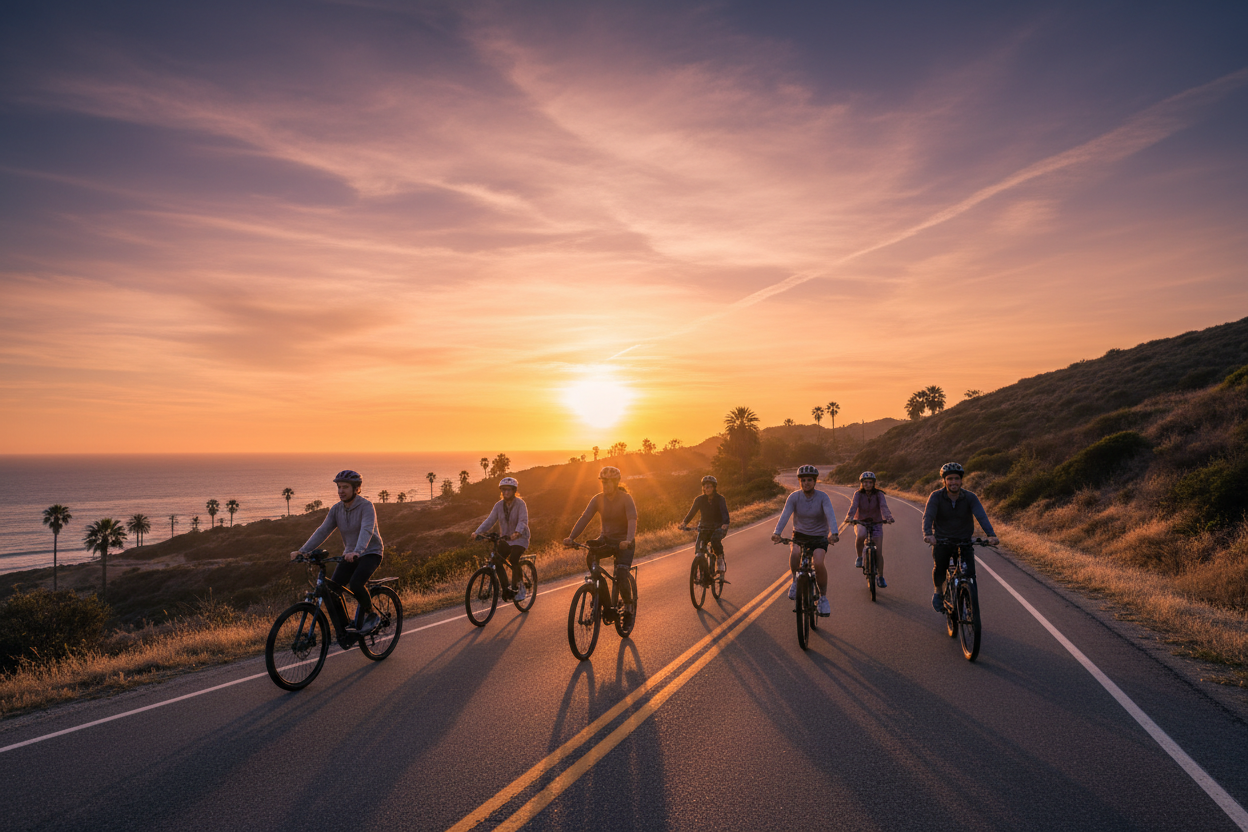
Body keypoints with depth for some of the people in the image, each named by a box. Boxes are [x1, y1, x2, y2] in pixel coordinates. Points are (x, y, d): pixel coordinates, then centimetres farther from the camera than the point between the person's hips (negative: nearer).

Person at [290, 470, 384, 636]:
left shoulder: (366, 506, -17)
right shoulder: (336, 509, 1)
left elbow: (366, 530, -33)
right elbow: (322, 531, -6)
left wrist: (356, 552, -50)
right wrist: (302, 551, -20)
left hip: (370, 553, -6)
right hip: (350, 555, 6)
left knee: (355, 584, -28)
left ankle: (371, 615, -3)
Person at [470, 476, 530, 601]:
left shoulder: (520, 504, -13)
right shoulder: (499, 505, 2)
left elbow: (523, 521, -27)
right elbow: (490, 521, -6)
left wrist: (517, 533, -47)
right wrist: (477, 533, -21)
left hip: (520, 538, -5)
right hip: (505, 538, 5)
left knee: (513, 559, -27)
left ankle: (520, 586, -8)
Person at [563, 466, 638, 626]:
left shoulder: (626, 498, -15)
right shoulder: (598, 499, -5)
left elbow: (632, 520, -28)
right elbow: (585, 518, -15)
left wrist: (628, 540, -47)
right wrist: (571, 537, -30)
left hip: (624, 542, -3)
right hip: (606, 539, 4)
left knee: (621, 576, -21)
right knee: (590, 557, -28)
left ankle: (629, 607, 9)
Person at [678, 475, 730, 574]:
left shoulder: (720, 499, -9)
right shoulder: (700, 500, -2)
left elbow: (725, 513, -24)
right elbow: (692, 512, -10)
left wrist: (725, 524, -45)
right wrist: (684, 522, -29)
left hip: (718, 527, -3)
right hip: (704, 527, 3)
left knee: (715, 540, -34)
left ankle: (721, 560, -11)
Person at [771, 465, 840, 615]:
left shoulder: (822, 497, -13)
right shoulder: (794, 497, -10)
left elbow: (830, 515, -29)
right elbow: (785, 515, -24)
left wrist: (834, 533, -48)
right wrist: (777, 533, -41)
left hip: (819, 536, -1)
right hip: (800, 534, 1)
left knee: (818, 563, -27)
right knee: (794, 553, -32)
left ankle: (823, 597, -3)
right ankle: (795, 580, -3)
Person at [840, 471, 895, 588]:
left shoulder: (879, 494, -8)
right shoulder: (858, 494, -9)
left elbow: (883, 506, -25)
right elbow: (853, 505, -26)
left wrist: (888, 517, -46)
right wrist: (849, 517, -46)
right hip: (860, 522, -1)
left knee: (879, 552, -5)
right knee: (860, 535, -37)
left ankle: (880, 577, 12)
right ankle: (859, 557, -10)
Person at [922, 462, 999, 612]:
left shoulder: (970, 497, -8)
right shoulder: (936, 496, -11)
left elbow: (981, 516, -21)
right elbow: (928, 516, -24)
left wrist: (991, 534, -39)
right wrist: (928, 534, -43)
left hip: (964, 541, 0)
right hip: (942, 540, 0)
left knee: (970, 573, -14)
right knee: (939, 569, -12)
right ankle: (938, 591, 19)